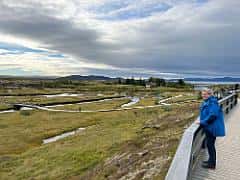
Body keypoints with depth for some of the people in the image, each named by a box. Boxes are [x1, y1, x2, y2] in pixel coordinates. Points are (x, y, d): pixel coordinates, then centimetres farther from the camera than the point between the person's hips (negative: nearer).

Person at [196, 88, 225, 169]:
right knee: (209, 144, 18)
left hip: (212, 127, -9)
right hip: (209, 127, 9)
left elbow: (212, 115, -28)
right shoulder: (206, 102, 9)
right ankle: (211, 160, 34)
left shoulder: (213, 102, -20)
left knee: (210, 144, 1)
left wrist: (202, 122, -22)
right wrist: (201, 119, 4)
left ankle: (212, 164, 15)